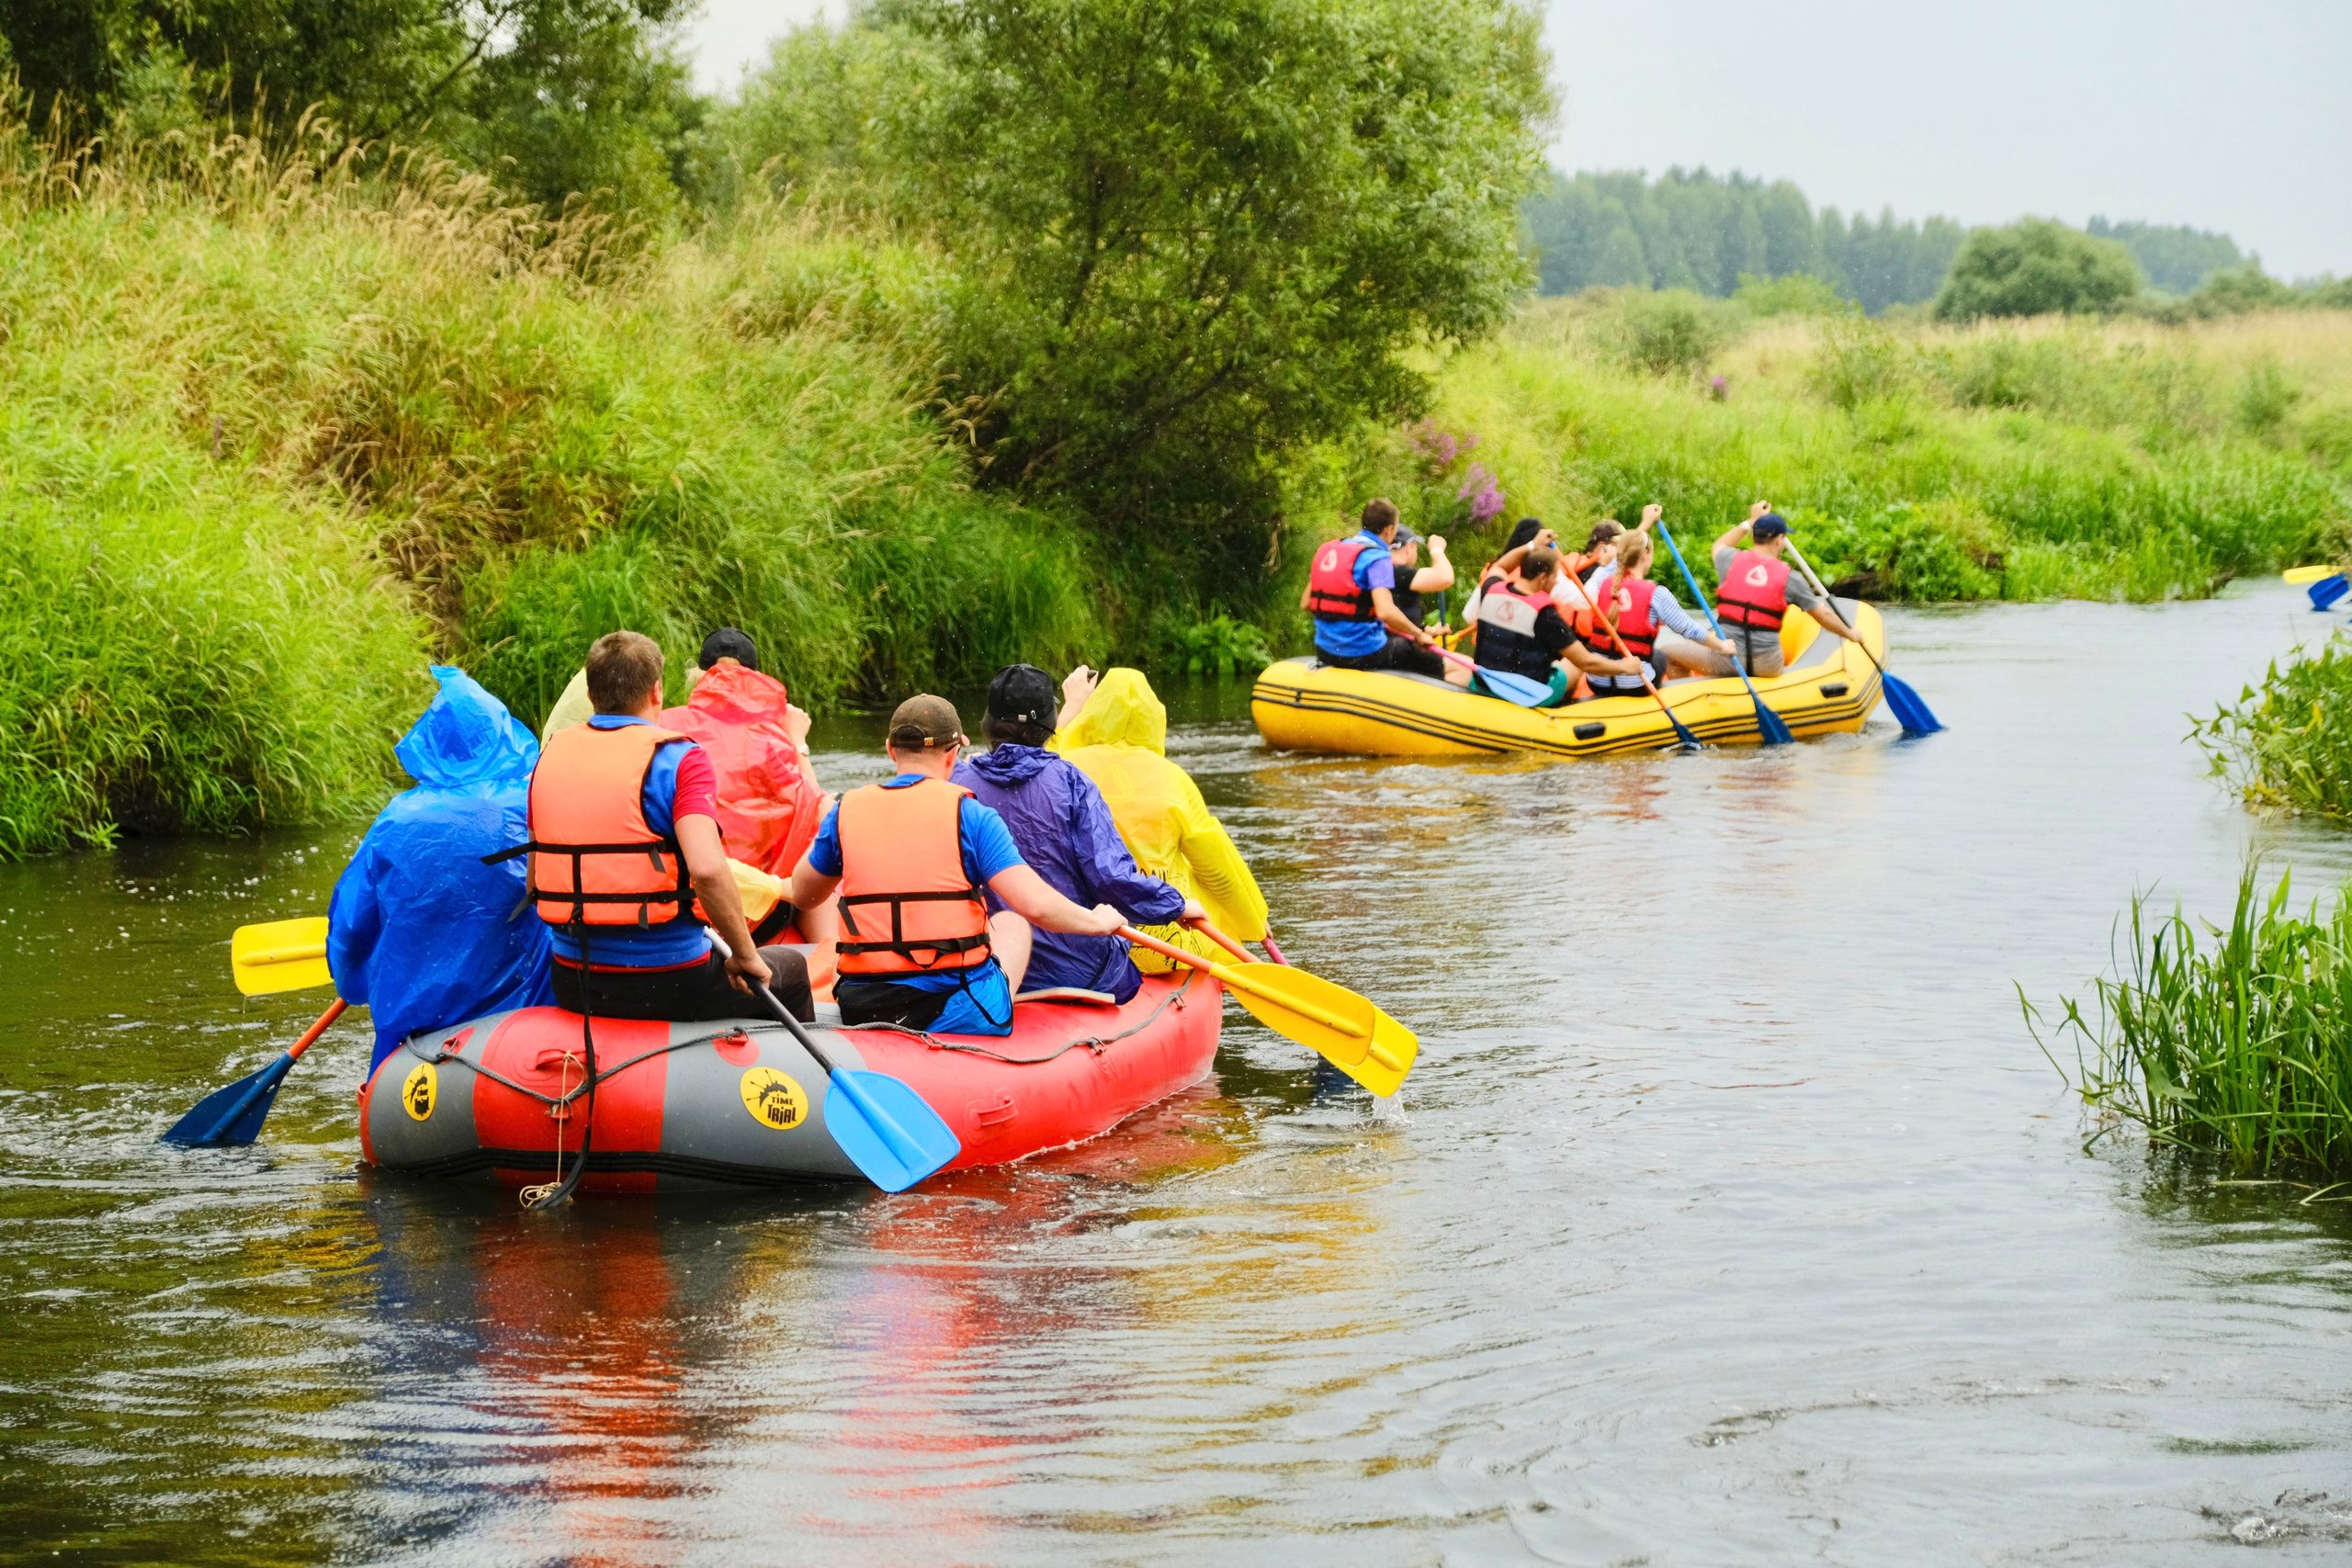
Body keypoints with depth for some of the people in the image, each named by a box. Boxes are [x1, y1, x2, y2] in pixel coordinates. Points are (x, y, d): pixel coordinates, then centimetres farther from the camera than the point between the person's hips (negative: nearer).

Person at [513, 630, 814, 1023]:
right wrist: (744, 954, -13)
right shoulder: (678, 758, -11)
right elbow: (707, 869, -25)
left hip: (572, 988, 6)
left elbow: (534, 882, 6)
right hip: (666, 986, -6)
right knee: (790, 969, 23)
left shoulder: (551, 755, 6)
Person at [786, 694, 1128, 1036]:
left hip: (861, 1016, 3)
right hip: (957, 1015, -3)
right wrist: (1096, 922, 6)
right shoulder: (970, 815, -6)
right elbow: (1036, 905, -13)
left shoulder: (847, 811, 3)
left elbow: (801, 895, 17)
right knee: (1011, 922, 28)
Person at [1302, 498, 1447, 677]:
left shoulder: (1327, 551, 9)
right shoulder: (1376, 558, -14)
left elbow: (1305, 604, 13)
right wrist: (1419, 634, -13)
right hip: (1363, 653, -8)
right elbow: (1385, 611, -27)